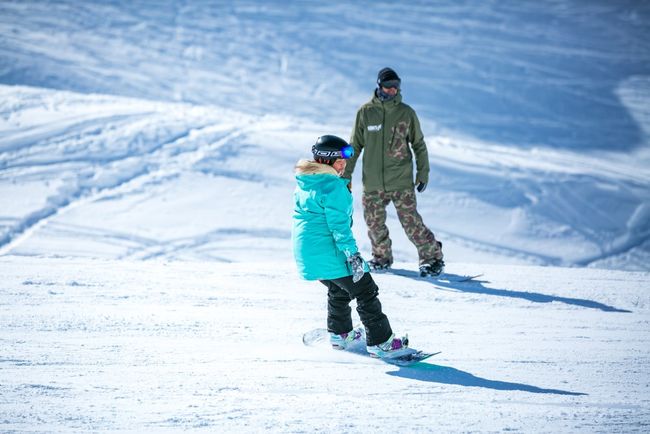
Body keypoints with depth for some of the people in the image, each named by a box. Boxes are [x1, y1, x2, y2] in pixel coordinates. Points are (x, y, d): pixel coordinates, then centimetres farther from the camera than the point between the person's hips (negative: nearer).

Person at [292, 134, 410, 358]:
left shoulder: (303, 184, 11)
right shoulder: (334, 186, -17)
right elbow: (338, 224, -21)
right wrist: (352, 253, -20)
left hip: (305, 251, 9)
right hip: (329, 252, -9)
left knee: (338, 290, 29)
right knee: (366, 292, 0)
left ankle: (339, 334, 38)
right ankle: (380, 342, -1)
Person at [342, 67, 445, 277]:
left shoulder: (406, 113, 0)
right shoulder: (365, 112, 1)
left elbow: (419, 144, 8)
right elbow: (355, 146, 9)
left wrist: (423, 172, 4)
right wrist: (346, 174, 7)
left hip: (401, 181, -2)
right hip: (372, 182, 2)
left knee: (411, 221, -7)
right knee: (374, 223, 7)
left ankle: (432, 257, 4)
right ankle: (382, 257, 28)